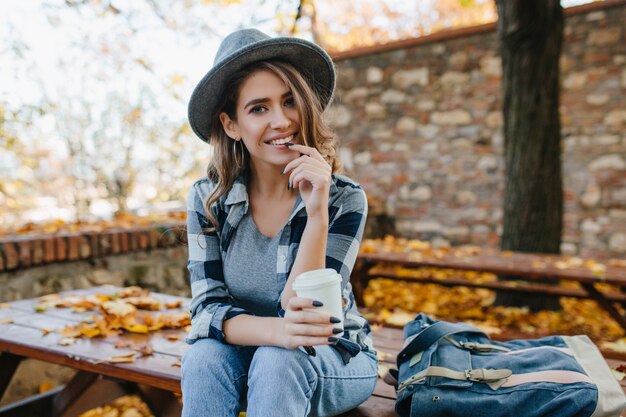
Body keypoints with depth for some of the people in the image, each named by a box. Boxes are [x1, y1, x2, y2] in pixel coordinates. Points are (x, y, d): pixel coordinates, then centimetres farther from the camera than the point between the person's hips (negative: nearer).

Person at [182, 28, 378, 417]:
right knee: (204, 356, -30)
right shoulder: (208, 199, -10)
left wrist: (316, 213, -36)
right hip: (241, 356, 2)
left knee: (277, 362, -33)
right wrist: (277, 331, -35)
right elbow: (207, 307, -15)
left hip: (334, 358, -1)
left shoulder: (344, 199, -17)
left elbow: (300, 311, -23)